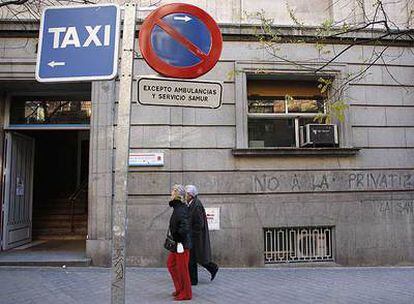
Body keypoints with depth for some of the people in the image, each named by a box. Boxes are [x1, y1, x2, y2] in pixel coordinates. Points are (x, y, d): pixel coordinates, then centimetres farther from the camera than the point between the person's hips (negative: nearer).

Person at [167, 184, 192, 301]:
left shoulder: (181, 210, -23)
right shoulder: (178, 207, 8)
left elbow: (184, 227, -29)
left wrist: (178, 239, -21)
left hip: (182, 244, -10)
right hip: (177, 243, 10)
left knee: (182, 268, 3)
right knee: (170, 263, 19)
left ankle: (186, 294, 18)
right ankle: (180, 288, 31)